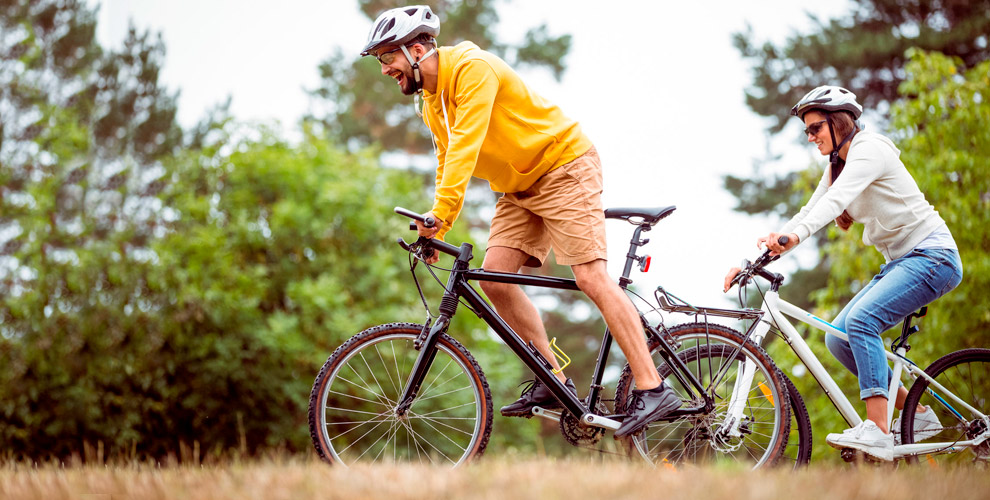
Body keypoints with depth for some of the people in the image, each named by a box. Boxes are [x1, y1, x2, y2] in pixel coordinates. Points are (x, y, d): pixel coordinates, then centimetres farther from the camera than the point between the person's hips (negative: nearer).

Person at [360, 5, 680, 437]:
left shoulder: (472, 69, -21)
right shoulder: (431, 104, 8)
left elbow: (466, 145, -31)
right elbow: (447, 165, 16)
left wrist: (438, 214, -38)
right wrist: (436, 232, 5)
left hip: (563, 166, -9)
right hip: (518, 187, 9)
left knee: (591, 278, -17)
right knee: (494, 277, -6)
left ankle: (653, 389, -17)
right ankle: (554, 381, 1)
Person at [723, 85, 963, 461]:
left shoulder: (869, 149, -15)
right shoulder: (838, 166, 13)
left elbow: (836, 200, -33)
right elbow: (809, 212, 8)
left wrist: (795, 235, -50)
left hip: (933, 255, -10)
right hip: (900, 261, 10)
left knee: (860, 319, -28)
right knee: (838, 338, -2)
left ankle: (877, 431, -31)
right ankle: (918, 413, 6)